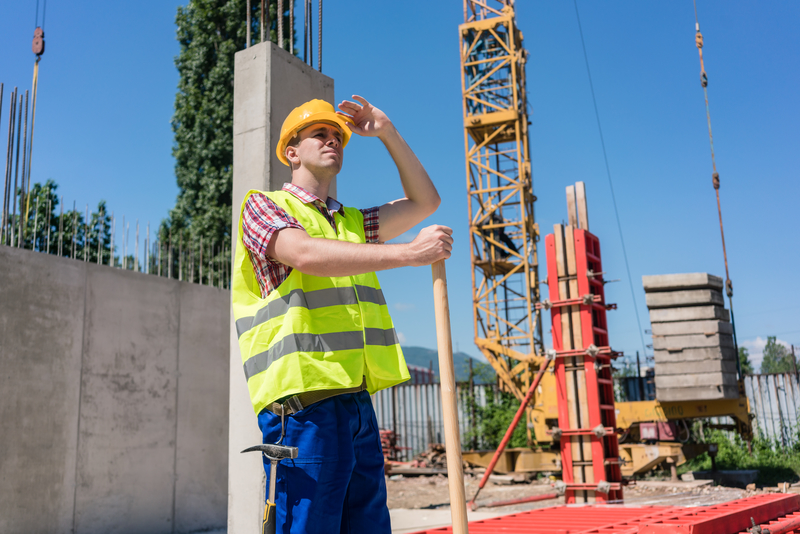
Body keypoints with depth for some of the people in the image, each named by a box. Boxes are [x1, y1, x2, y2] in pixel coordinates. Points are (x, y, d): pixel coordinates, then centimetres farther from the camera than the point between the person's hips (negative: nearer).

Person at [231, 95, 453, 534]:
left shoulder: (352, 222, 25)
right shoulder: (262, 205, 4)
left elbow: (424, 203, 26)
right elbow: (307, 255, -16)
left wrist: (387, 133, 19)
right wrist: (408, 253, -20)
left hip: (358, 403, 7)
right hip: (304, 402, -7)